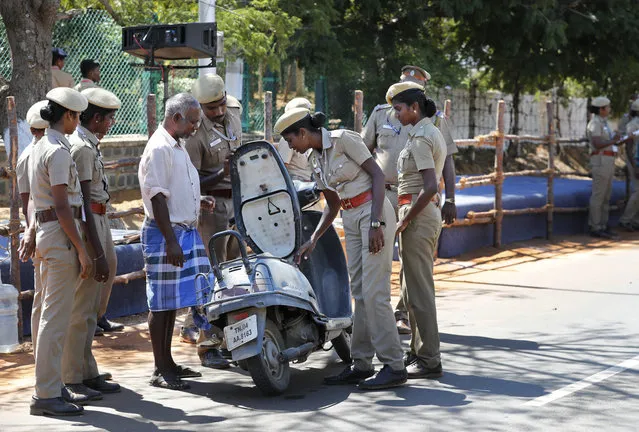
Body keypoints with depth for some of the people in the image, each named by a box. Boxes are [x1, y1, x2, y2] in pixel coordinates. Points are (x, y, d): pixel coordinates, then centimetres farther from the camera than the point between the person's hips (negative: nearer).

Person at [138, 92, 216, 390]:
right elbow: (157, 198, -20)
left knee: (173, 301, 14)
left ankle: (167, 362, 22)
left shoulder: (177, 147, 17)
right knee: (161, 303, -4)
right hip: (165, 233, -10)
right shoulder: (159, 148, -15)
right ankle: (160, 370, 1)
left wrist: (198, 200, 11)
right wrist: (171, 242, -23)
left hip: (184, 230, 10)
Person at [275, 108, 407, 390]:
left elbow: (377, 175, -13)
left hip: (374, 212, -8)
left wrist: (376, 223, -19)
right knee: (359, 293, 8)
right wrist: (312, 240, 10)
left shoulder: (343, 139, -11)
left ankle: (394, 367, -8)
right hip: (351, 220, 8)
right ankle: (361, 364, 13)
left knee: (374, 292, -11)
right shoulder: (314, 160, 13)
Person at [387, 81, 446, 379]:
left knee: (419, 290, -5)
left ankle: (429, 360, -1)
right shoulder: (434, 133, 15)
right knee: (412, 288, 16)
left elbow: (429, 187, -24)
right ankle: (419, 351, 23)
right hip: (431, 211, 10)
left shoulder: (420, 139, -15)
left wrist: (406, 220, -17)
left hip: (418, 214, -10)